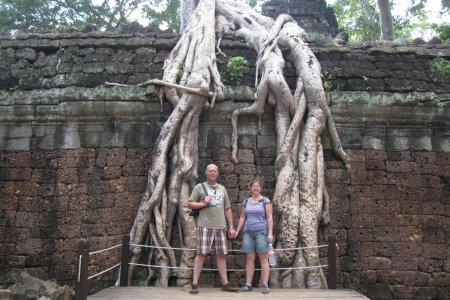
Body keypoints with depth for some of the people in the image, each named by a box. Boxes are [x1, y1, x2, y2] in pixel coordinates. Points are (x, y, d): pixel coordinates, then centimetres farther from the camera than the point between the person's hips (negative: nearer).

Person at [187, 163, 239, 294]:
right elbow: (189, 204, 2)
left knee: (221, 254, 6)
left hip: (220, 226, 4)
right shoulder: (200, 187, 5)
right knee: (201, 254, -4)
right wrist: (203, 204, -13)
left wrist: (231, 227, 12)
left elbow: (227, 209, 18)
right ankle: (195, 284, 1)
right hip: (205, 226, -4)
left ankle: (225, 284, 13)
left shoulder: (222, 189, 18)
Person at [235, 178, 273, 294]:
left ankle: (265, 285, -1)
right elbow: (242, 217, 17)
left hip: (261, 232, -4)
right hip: (248, 232, 4)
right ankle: (248, 284, 6)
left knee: (263, 258, -3)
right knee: (249, 258, 3)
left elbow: (269, 217, -3)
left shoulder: (265, 201, 2)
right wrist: (237, 231, 9)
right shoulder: (246, 201, 13)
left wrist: (270, 233, -11)